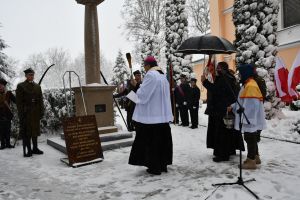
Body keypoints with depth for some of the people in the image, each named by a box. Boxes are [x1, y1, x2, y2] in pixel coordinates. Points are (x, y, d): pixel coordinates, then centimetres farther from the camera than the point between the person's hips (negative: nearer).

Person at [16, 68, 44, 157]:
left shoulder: (37, 86, 13)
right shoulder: (21, 86, -1)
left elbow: (40, 100, 11)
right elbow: (19, 101, -6)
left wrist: (41, 111, 4)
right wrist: (21, 113, -13)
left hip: (36, 113, 5)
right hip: (26, 113, -4)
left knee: (35, 130, 11)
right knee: (26, 132, 0)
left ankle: (35, 148, 21)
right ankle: (28, 150, 8)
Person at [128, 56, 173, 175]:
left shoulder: (150, 75, -12)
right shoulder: (163, 76, 13)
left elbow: (142, 94, -14)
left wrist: (138, 90, 7)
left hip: (151, 115, -8)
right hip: (163, 114, 8)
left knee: (151, 141, 0)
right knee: (162, 140, 12)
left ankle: (155, 167, 7)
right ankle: (163, 164, 21)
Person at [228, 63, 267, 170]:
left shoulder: (250, 86, -20)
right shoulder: (247, 84, 13)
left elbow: (251, 105, -25)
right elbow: (243, 101, 20)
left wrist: (245, 120, -24)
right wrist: (232, 107, 12)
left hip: (250, 120, -10)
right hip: (249, 119, 10)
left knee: (250, 140, 0)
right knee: (251, 139, 19)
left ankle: (251, 161, 10)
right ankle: (255, 157, 32)